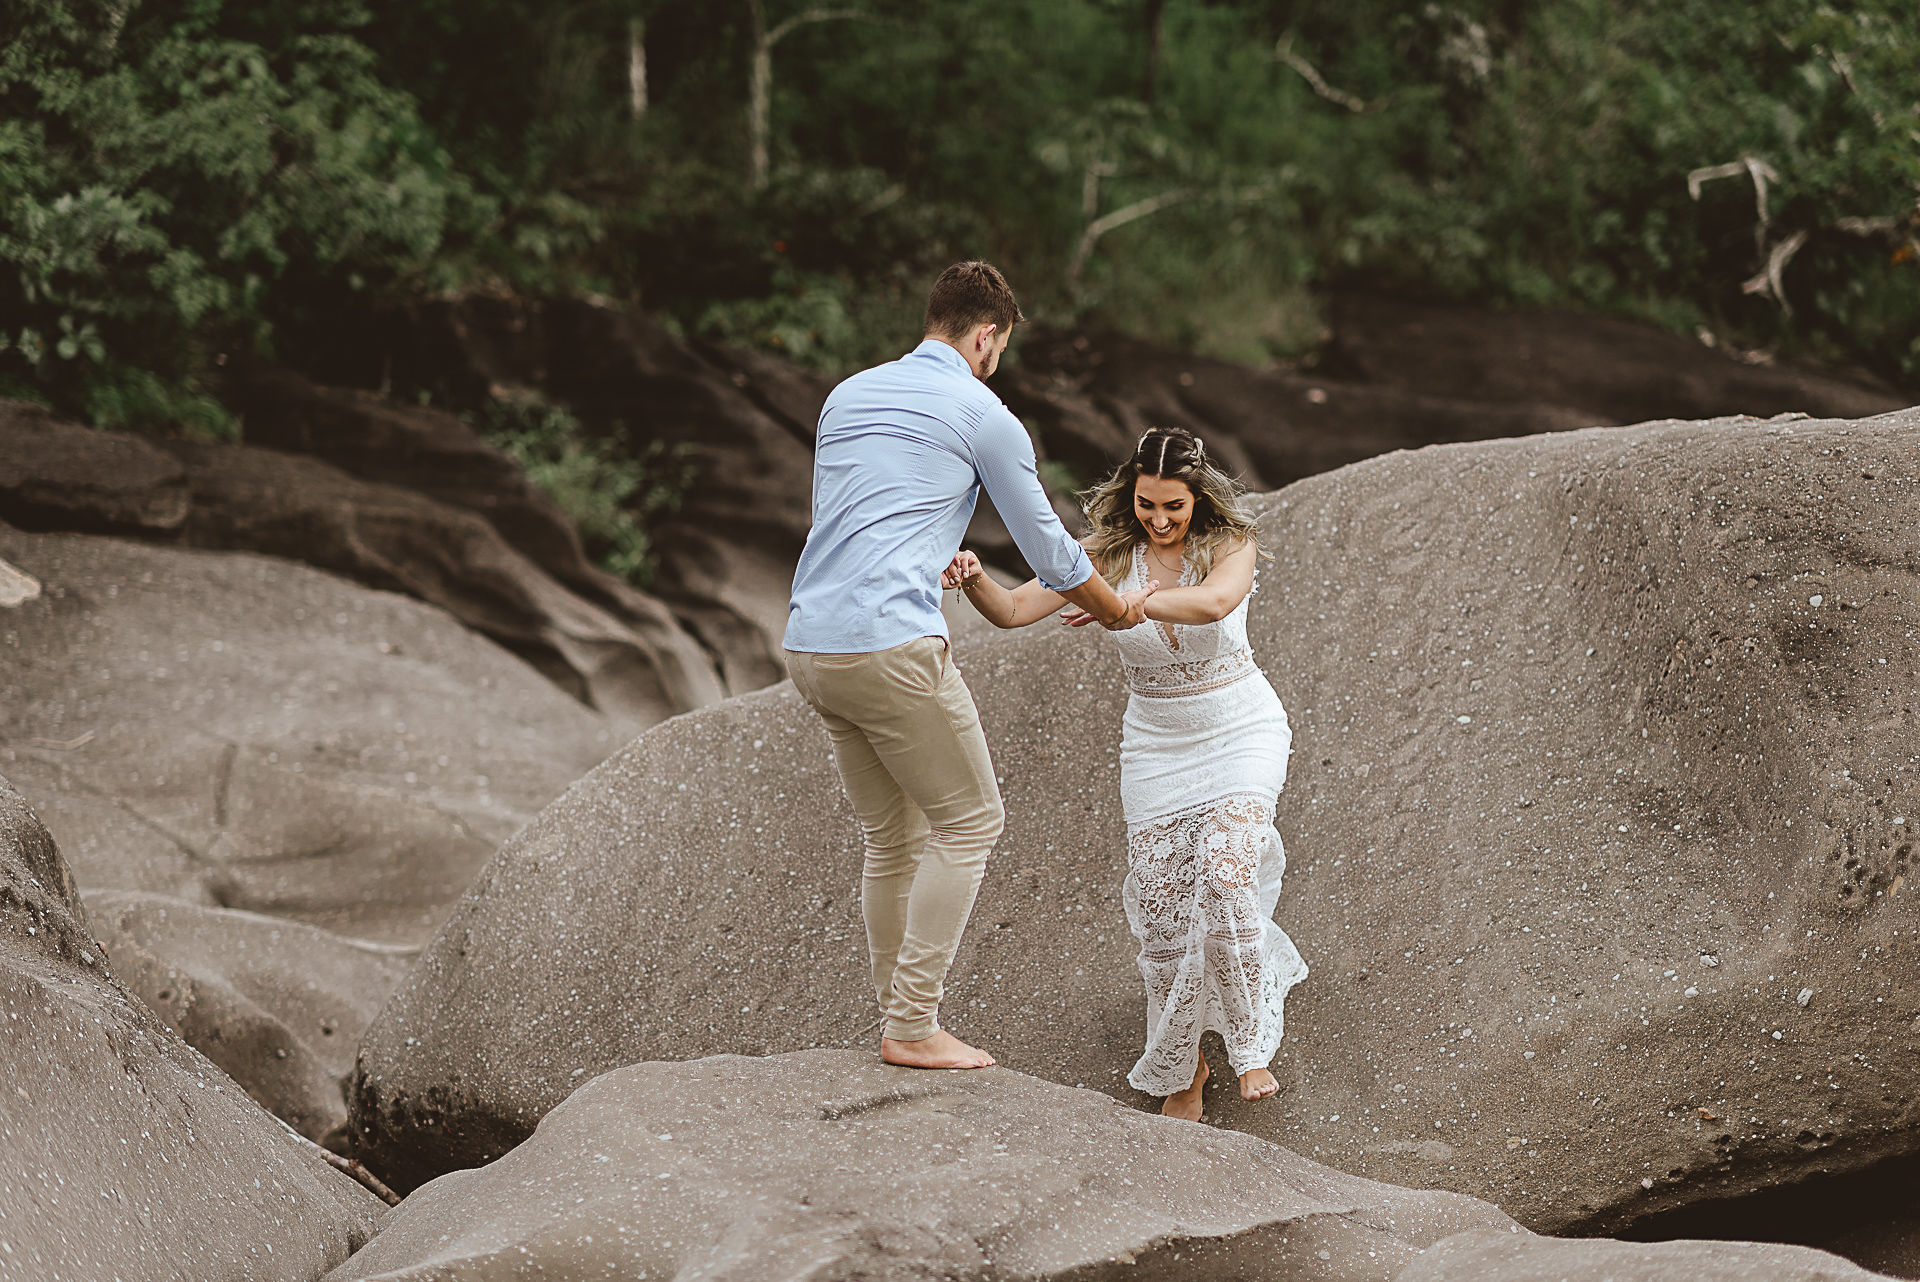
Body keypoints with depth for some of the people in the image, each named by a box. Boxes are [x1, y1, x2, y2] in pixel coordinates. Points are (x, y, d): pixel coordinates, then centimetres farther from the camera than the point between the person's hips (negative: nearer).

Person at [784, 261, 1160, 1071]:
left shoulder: (847, 397, 20)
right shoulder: (984, 418, 0)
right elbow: (1047, 548, 8)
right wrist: (1117, 609, 27)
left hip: (810, 641, 7)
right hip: (892, 642, -7)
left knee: (893, 837, 16)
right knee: (968, 822, 3)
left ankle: (901, 1021, 17)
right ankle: (913, 1026, -3)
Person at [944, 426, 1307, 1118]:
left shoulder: (1230, 544, -15)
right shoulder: (1109, 553, -7)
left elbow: (1214, 602, -39)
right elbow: (1013, 611, -13)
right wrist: (974, 579, -34)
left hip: (1241, 732, -3)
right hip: (1155, 744, 3)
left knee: (1225, 875, -24)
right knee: (1161, 911, -2)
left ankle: (1249, 1045, -8)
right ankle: (1181, 1067, 17)